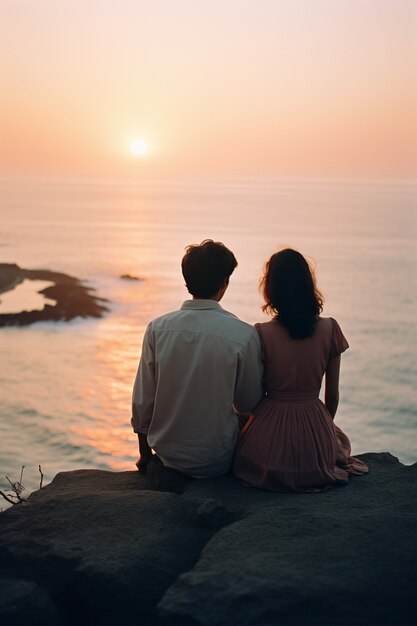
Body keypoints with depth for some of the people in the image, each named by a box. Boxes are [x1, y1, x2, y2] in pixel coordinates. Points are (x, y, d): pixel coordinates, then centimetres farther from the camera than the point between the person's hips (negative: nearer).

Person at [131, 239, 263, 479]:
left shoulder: (157, 328, -11)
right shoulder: (244, 335, -18)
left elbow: (142, 403, -4)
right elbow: (249, 404, -5)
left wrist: (145, 455, 12)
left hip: (167, 456, 3)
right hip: (216, 462, -3)